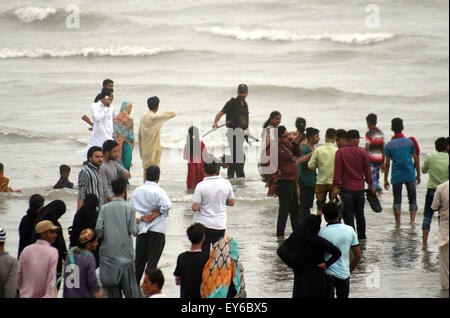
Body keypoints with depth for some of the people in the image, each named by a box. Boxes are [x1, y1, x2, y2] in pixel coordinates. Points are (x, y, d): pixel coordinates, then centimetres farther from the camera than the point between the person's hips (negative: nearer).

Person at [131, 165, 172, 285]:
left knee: (140, 259, 14)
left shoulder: (137, 191, 6)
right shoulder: (158, 191, -11)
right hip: (157, 230, -5)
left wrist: (141, 217, -5)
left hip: (141, 229, 5)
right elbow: (167, 205, -24)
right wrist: (156, 213, -11)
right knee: (152, 261, -3)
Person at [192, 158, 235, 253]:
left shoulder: (201, 186, -16)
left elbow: (195, 208, -16)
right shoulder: (226, 183, -4)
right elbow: (231, 203, 7)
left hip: (203, 224, -3)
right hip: (220, 225, 3)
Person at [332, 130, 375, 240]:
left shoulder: (340, 152, -5)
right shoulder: (362, 152, -2)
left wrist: (335, 187, -6)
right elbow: (367, 170, 2)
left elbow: (337, 171, -8)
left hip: (346, 189, -2)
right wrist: (371, 185, 12)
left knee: (348, 215, 1)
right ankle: (362, 237, 22)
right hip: (360, 188, 2)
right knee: (360, 215, 15)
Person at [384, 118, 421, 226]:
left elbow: (387, 164, -2)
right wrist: (418, 175, 12)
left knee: (397, 200, 8)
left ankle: (398, 224, 6)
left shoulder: (389, 145, -4)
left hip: (396, 176, 0)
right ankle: (412, 221, 2)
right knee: (412, 199, 11)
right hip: (410, 175, 0)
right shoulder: (410, 142, -2)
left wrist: (385, 179, 5)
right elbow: (416, 161, 1)